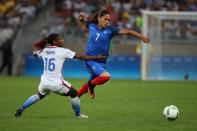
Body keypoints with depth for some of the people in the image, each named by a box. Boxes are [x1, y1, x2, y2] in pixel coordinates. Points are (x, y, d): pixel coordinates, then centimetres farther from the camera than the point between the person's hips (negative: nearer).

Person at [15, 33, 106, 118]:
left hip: (44, 83, 6)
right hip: (56, 83, -6)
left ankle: (21, 109, 28)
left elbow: (34, 53, 30)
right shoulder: (63, 51, -7)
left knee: (40, 96, 34)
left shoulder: (43, 51, 7)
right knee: (74, 93, 16)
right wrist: (97, 58, -1)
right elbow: (81, 57, -6)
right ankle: (78, 114, 25)